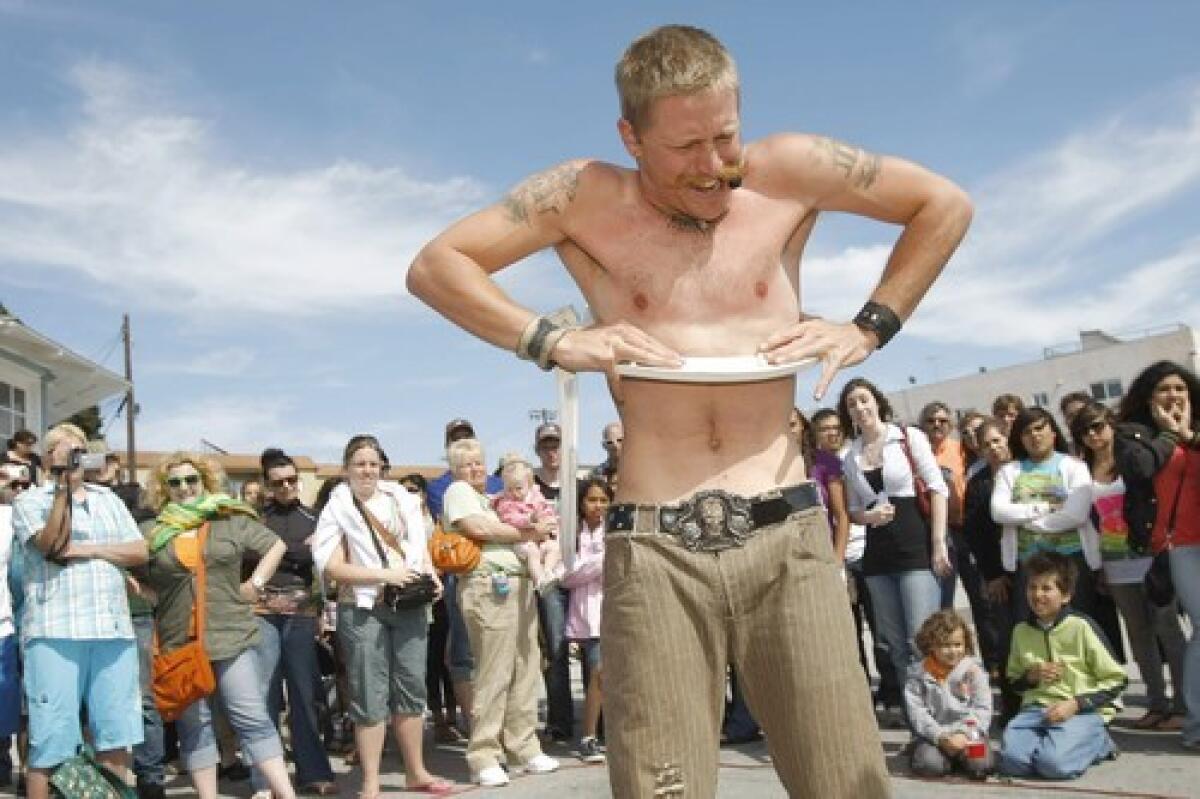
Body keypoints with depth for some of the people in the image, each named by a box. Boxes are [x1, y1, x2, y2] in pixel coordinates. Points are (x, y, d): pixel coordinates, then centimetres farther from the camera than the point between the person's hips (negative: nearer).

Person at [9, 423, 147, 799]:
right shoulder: (30, 501, 7)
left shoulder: (108, 499, 19)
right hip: (54, 632, -4)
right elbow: (51, 546, -11)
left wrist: (87, 549, -4)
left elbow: (139, 552, 9)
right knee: (51, 740, -4)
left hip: (113, 629, 4)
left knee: (115, 734, 6)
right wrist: (63, 485, -15)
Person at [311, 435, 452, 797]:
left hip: (410, 605, 4)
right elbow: (332, 567, -10)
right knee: (370, 695, -1)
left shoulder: (401, 499, 10)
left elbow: (420, 546, 19)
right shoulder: (337, 509, -2)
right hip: (364, 609, -4)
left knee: (411, 687, 11)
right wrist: (384, 575, -17)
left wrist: (431, 576, 1)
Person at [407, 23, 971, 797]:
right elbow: (434, 265, 4)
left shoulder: (786, 172, 6)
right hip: (655, 552, -1)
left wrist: (869, 328, 5)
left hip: (788, 537, 1)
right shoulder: (587, 197, 3)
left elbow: (947, 204, 16)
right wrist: (554, 340, -7)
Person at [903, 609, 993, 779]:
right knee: (930, 765, -29)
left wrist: (965, 734, -16)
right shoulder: (919, 673, 2)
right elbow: (916, 712, -5)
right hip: (933, 735, -1)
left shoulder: (973, 670, 3)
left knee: (980, 764, -26)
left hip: (968, 734, 1)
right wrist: (941, 737, -16)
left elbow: (982, 709, -2)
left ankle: (961, 756, 6)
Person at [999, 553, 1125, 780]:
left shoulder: (1081, 627, -5)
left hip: (1084, 711, -3)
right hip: (1037, 708, 4)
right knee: (1012, 761, -25)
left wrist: (1075, 703, -14)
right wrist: (1031, 676, -1)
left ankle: (1098, 743, 2)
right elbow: (1014, 680, 22)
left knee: (1054, 763, -30)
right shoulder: (1022, 631, 10)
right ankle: (1052, 742, 6)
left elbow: (1115, 680, -3)